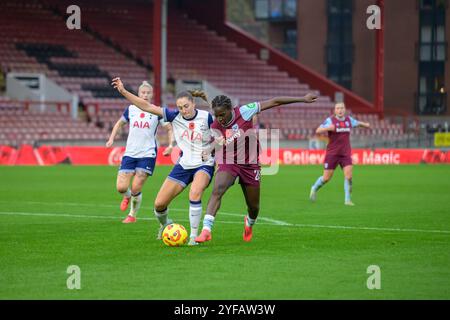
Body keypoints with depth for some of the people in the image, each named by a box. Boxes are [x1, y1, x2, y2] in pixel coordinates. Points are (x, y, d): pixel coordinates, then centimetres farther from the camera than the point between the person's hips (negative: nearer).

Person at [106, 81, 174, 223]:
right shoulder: (131, 109, 6)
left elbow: (170, 128, 2)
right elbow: (120, 123, 22)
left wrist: (171, 145, -13)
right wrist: (111, 138, 10)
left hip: (148, 154, -3)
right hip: (130, 153, 3)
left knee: (136, 188, -10)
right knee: (121, 187, -8)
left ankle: (132, 215, 15)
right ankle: (127, 197, 30)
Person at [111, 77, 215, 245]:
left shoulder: (206, 117, -13)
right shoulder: (175, 116, -6)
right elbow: (146, 106, -10)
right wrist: (123, 91, -16)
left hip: (204, 165, -4)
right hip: (183, 165, 4)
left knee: (194, 194, -34)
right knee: (159, 204, 0)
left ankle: (194, 236, -21)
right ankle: (165, 225, 35)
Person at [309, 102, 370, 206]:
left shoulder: (349, 119, 7)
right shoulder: (330, 120, -7)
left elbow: (357, 123, 26)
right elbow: (318, 131, -13)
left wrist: (365, 124, 4)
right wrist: (329, 128, -30)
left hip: (345, 154, 3)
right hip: (332, 153, -3)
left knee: (349, 176, -15)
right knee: (326, 178, 0)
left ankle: (348, 199, -5)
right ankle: (315, 188, 31)